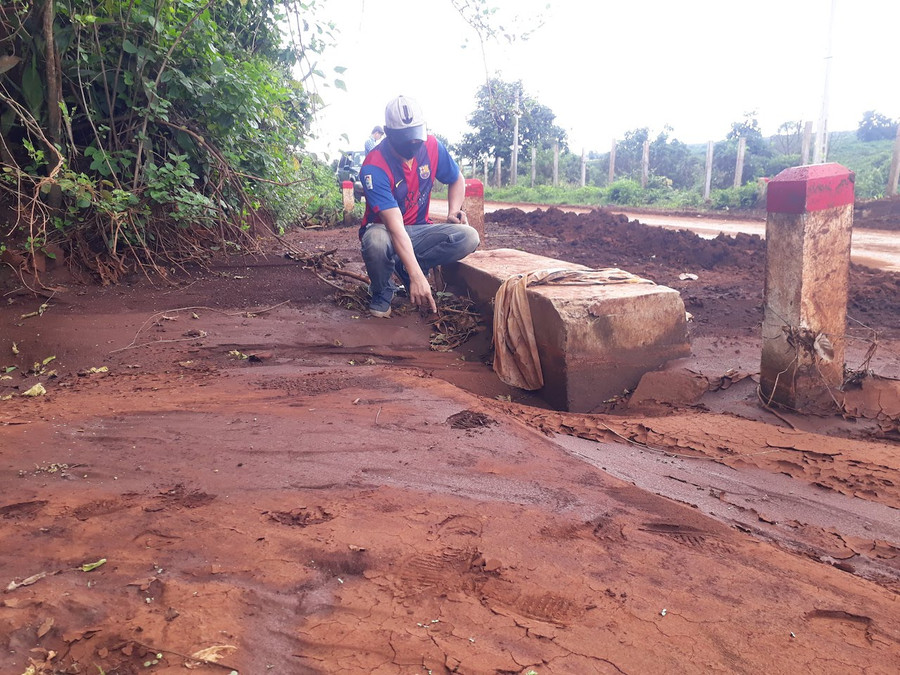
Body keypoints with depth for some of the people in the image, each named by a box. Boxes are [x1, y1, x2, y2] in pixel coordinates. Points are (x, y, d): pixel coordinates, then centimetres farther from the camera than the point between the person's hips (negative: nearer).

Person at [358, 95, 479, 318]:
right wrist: (417, 277, -43)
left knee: (468, 237, -22)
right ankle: (382, 292, -8)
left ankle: (404, 266, -7)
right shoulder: (374, 167, -24)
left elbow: (457, 179, 13)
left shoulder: (432, 146, -8)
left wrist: (454, 211, -9)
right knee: (376, 240, -41)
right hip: (385, 231, -4)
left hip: (419, 230, 5)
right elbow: (395, 225, -34)